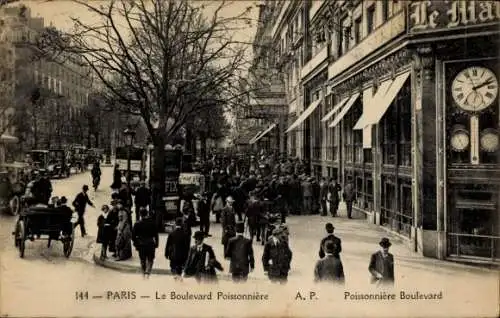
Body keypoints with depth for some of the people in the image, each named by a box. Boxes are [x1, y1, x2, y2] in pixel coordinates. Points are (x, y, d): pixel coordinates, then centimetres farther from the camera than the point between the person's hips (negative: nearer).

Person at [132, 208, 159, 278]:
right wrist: (156, 243, 7)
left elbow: (133, 235, -4)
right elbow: (156, 234, -2)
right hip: (150, 244, 0)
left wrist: (136, 244, 7)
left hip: (141, 245, 1)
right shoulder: (152, 223, -6)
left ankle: (144, 272, 25)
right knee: (150, 260, 8)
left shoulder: (137, 224, -7)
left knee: (143, 260, 15)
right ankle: (147, 272, -12)